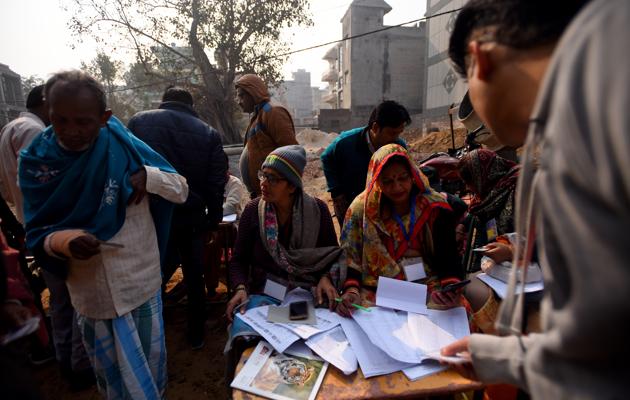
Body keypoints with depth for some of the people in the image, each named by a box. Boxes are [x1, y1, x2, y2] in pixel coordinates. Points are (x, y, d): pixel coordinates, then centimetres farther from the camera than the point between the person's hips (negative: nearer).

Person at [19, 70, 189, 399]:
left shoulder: (124, 147, -10)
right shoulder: (37, 162, -7)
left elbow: (182, 190, -5)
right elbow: (35, 235, -4)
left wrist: (149, 176, -23)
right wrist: (61, 241, -26)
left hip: (144, 282, 0)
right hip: (95, 294, 0)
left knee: (151, 363, 19)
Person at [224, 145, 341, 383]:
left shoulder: (317, 210, -3)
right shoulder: (253, 211, -1)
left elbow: (332, 254, 6)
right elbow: (239, 259, 5)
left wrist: (325, 278, -12)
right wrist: (240, 288, -12)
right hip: (263, 293, 1)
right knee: (243, 338, -26)